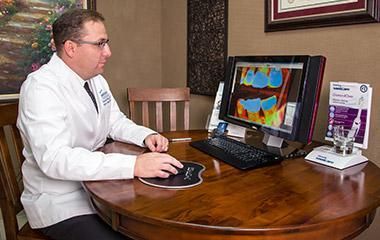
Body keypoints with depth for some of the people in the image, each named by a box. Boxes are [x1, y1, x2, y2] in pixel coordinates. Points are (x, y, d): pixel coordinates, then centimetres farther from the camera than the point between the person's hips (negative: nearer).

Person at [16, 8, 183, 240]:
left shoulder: (96, 79, 5)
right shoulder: (42, 87, -20)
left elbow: (116, 122, 15)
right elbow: (55, 159, -31)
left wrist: (146, 136, -7)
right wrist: (135, 165, -37)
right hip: (62, 203, -7)